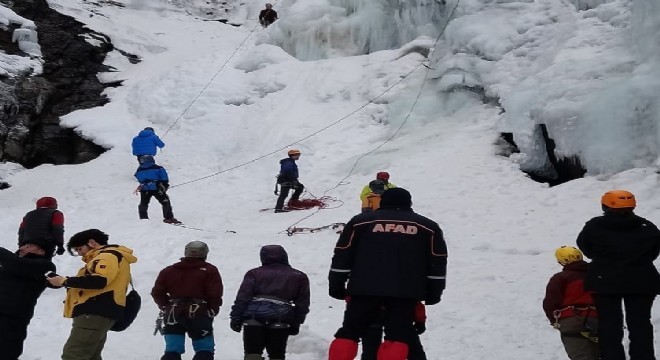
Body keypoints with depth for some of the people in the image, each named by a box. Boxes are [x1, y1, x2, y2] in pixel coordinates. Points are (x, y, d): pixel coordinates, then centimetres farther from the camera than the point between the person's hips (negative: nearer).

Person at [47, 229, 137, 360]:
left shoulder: (109, 255, -7)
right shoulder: (103, 257, 27)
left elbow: (98, 281, -22)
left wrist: (64, 281, -15)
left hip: (95, 313, -11)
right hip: (96, 313, 11)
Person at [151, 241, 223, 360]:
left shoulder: (169, 271, 10)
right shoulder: (209, 270, -1)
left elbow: (157, 293, 8)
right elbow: (215, 295, -8)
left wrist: (166, 307, 21)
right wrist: (212, 311, 6)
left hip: (173, 315, 3)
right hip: (199, 315, -3)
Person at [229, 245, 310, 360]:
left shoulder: (254, 273, 16)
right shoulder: (299, 276, 19)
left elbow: (242, 297, 6)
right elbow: (302, 303, 17)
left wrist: (236, 318, 6)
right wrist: (296, 324, 20)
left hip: (254, 317, 0)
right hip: (281, 318, 1)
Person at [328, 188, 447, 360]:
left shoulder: (360, 221, 14)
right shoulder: (427, 226, 17)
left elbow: (342, 256, 10)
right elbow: (437, 262, 15)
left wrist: (336, 286, 14)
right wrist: (433, 293, 20)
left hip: (365, 288, 0)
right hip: (405, 291, 0)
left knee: (349, 332, 8)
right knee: (397, 336, 3)